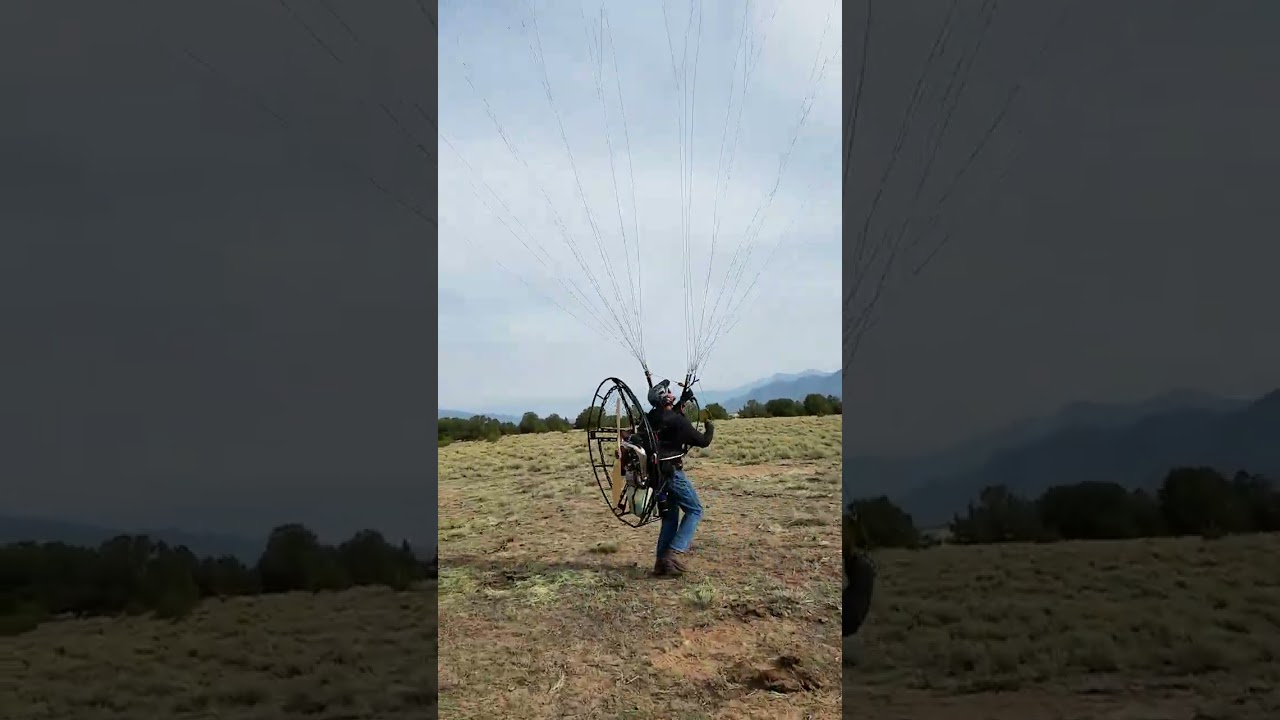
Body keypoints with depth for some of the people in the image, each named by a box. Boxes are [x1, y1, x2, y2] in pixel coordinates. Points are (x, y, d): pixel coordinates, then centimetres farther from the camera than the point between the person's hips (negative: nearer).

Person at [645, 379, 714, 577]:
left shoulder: (651, 418, 6)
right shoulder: (678, 421, -16)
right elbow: (703, 441, -7)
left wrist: (682, 401, 29)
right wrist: (710, 429, 13)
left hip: (655, 473, 7)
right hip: (673, 473, -7)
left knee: (670, 516, 16)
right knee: (694, 510, 5)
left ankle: (662, 562, 13)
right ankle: (675, 552, -8)